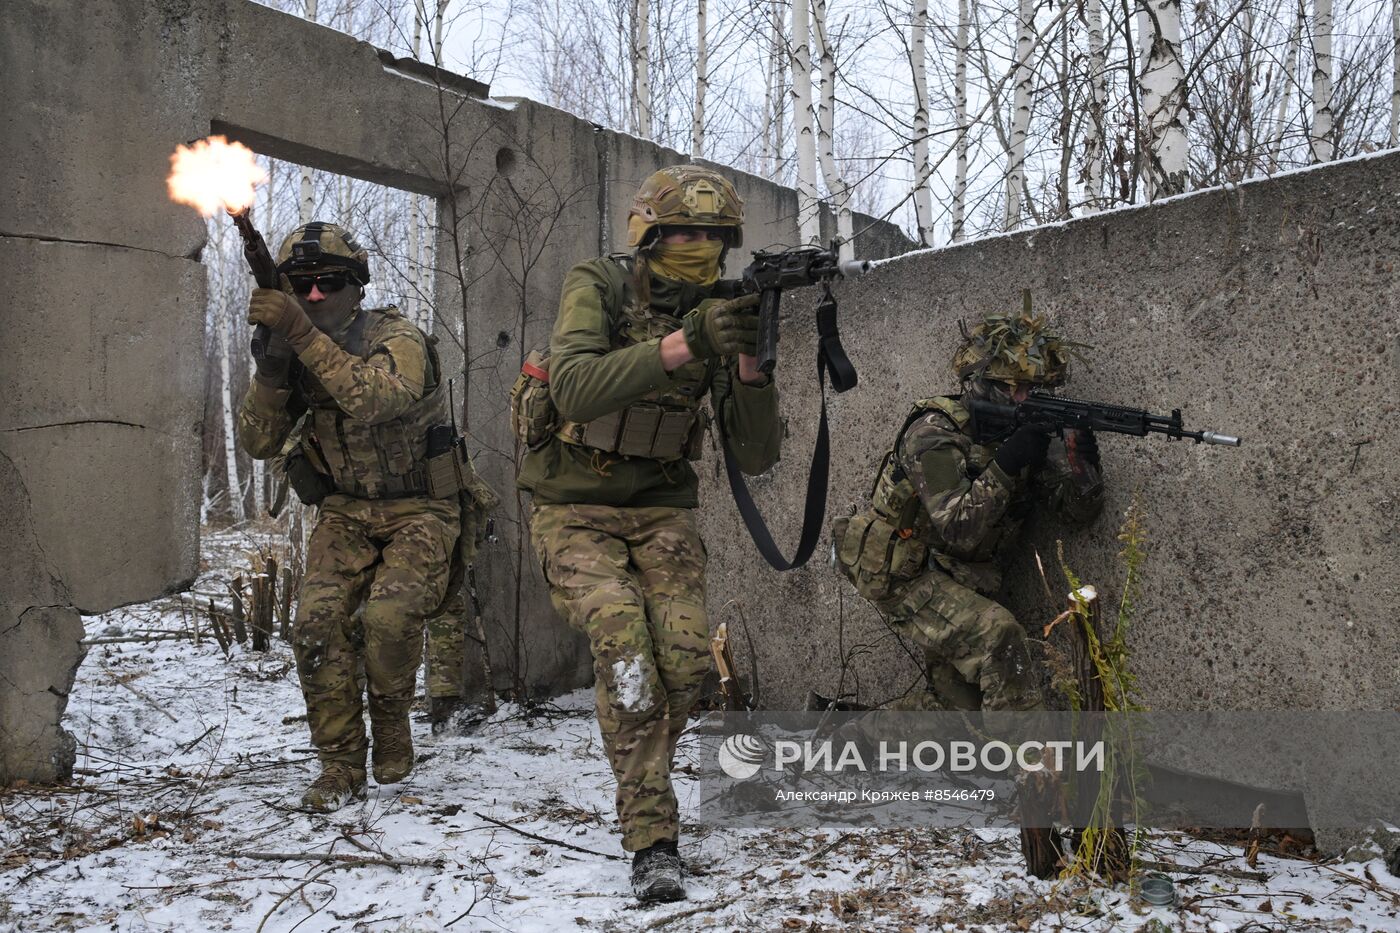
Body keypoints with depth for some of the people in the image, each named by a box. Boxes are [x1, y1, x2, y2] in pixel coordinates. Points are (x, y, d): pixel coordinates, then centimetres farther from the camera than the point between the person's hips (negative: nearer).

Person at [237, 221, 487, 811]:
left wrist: (305, 336, -44)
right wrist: (271, 365, -21)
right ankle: (340, 766, -2)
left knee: (388, 617, -26)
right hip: (346, 512, 5)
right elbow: (259, 442, -5)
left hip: (419, 512, -5)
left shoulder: (399, 340, -17)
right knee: (318, 620, -15)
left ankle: (391, 727, 2)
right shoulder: (293, 353, 1)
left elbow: (379, 398, -39)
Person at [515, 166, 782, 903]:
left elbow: (755, 456, -8)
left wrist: (751, 361, -24)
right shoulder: (597, 288, -13)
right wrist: (687, 342, -39)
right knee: (622, 635, -25)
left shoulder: (718, 314, -3)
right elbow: (576, 390, -33)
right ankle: (651, 833, -14)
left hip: (661, 508, 4)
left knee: (685, 651, -14)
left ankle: (642, 779, 15)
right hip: (574, 509, -3)